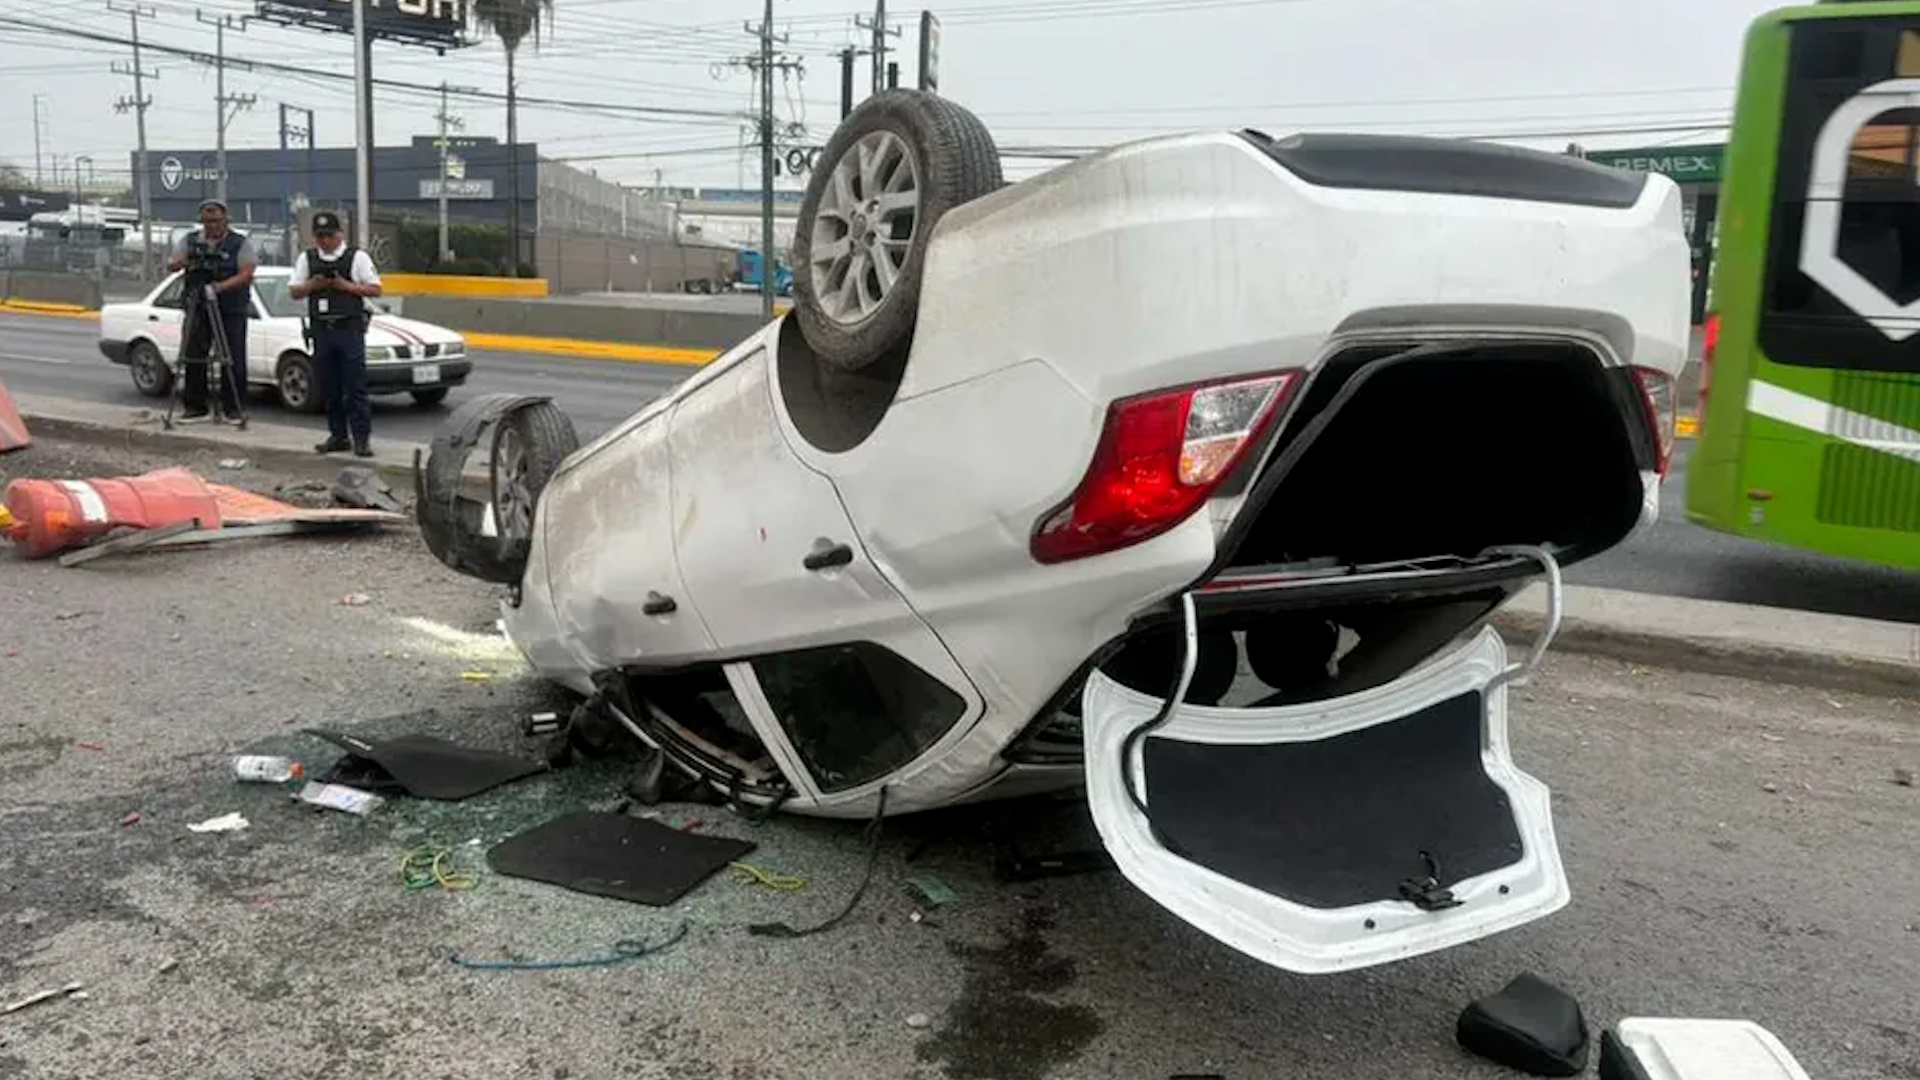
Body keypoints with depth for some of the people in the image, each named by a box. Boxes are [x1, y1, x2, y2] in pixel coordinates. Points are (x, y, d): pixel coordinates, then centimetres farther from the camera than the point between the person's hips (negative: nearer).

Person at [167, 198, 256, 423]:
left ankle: (233, 408, 5)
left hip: (232, 311, -3)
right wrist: (187, 262, -16)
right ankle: (195, 407, 11)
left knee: (234, 361, -3)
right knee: (193, 357, 3)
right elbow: (171, 265, 7)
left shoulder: (241, 243, 2)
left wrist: (221, 286, -25)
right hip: (197, 309, 3)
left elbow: (246, 275, -9)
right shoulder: (189, 240, 14)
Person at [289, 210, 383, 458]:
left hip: (350, 328, -4)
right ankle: (338, 435, 15)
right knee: (328, 388, 7)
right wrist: (312, 286, -5)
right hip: (321, 329, 4)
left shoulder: (357, 257, 2)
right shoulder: (307, 258, 13)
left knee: (355, 386, -7)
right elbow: (294, 291, 14)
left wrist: (346, 286, -13)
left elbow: (375, 289, -1)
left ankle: (362, 437, -6)